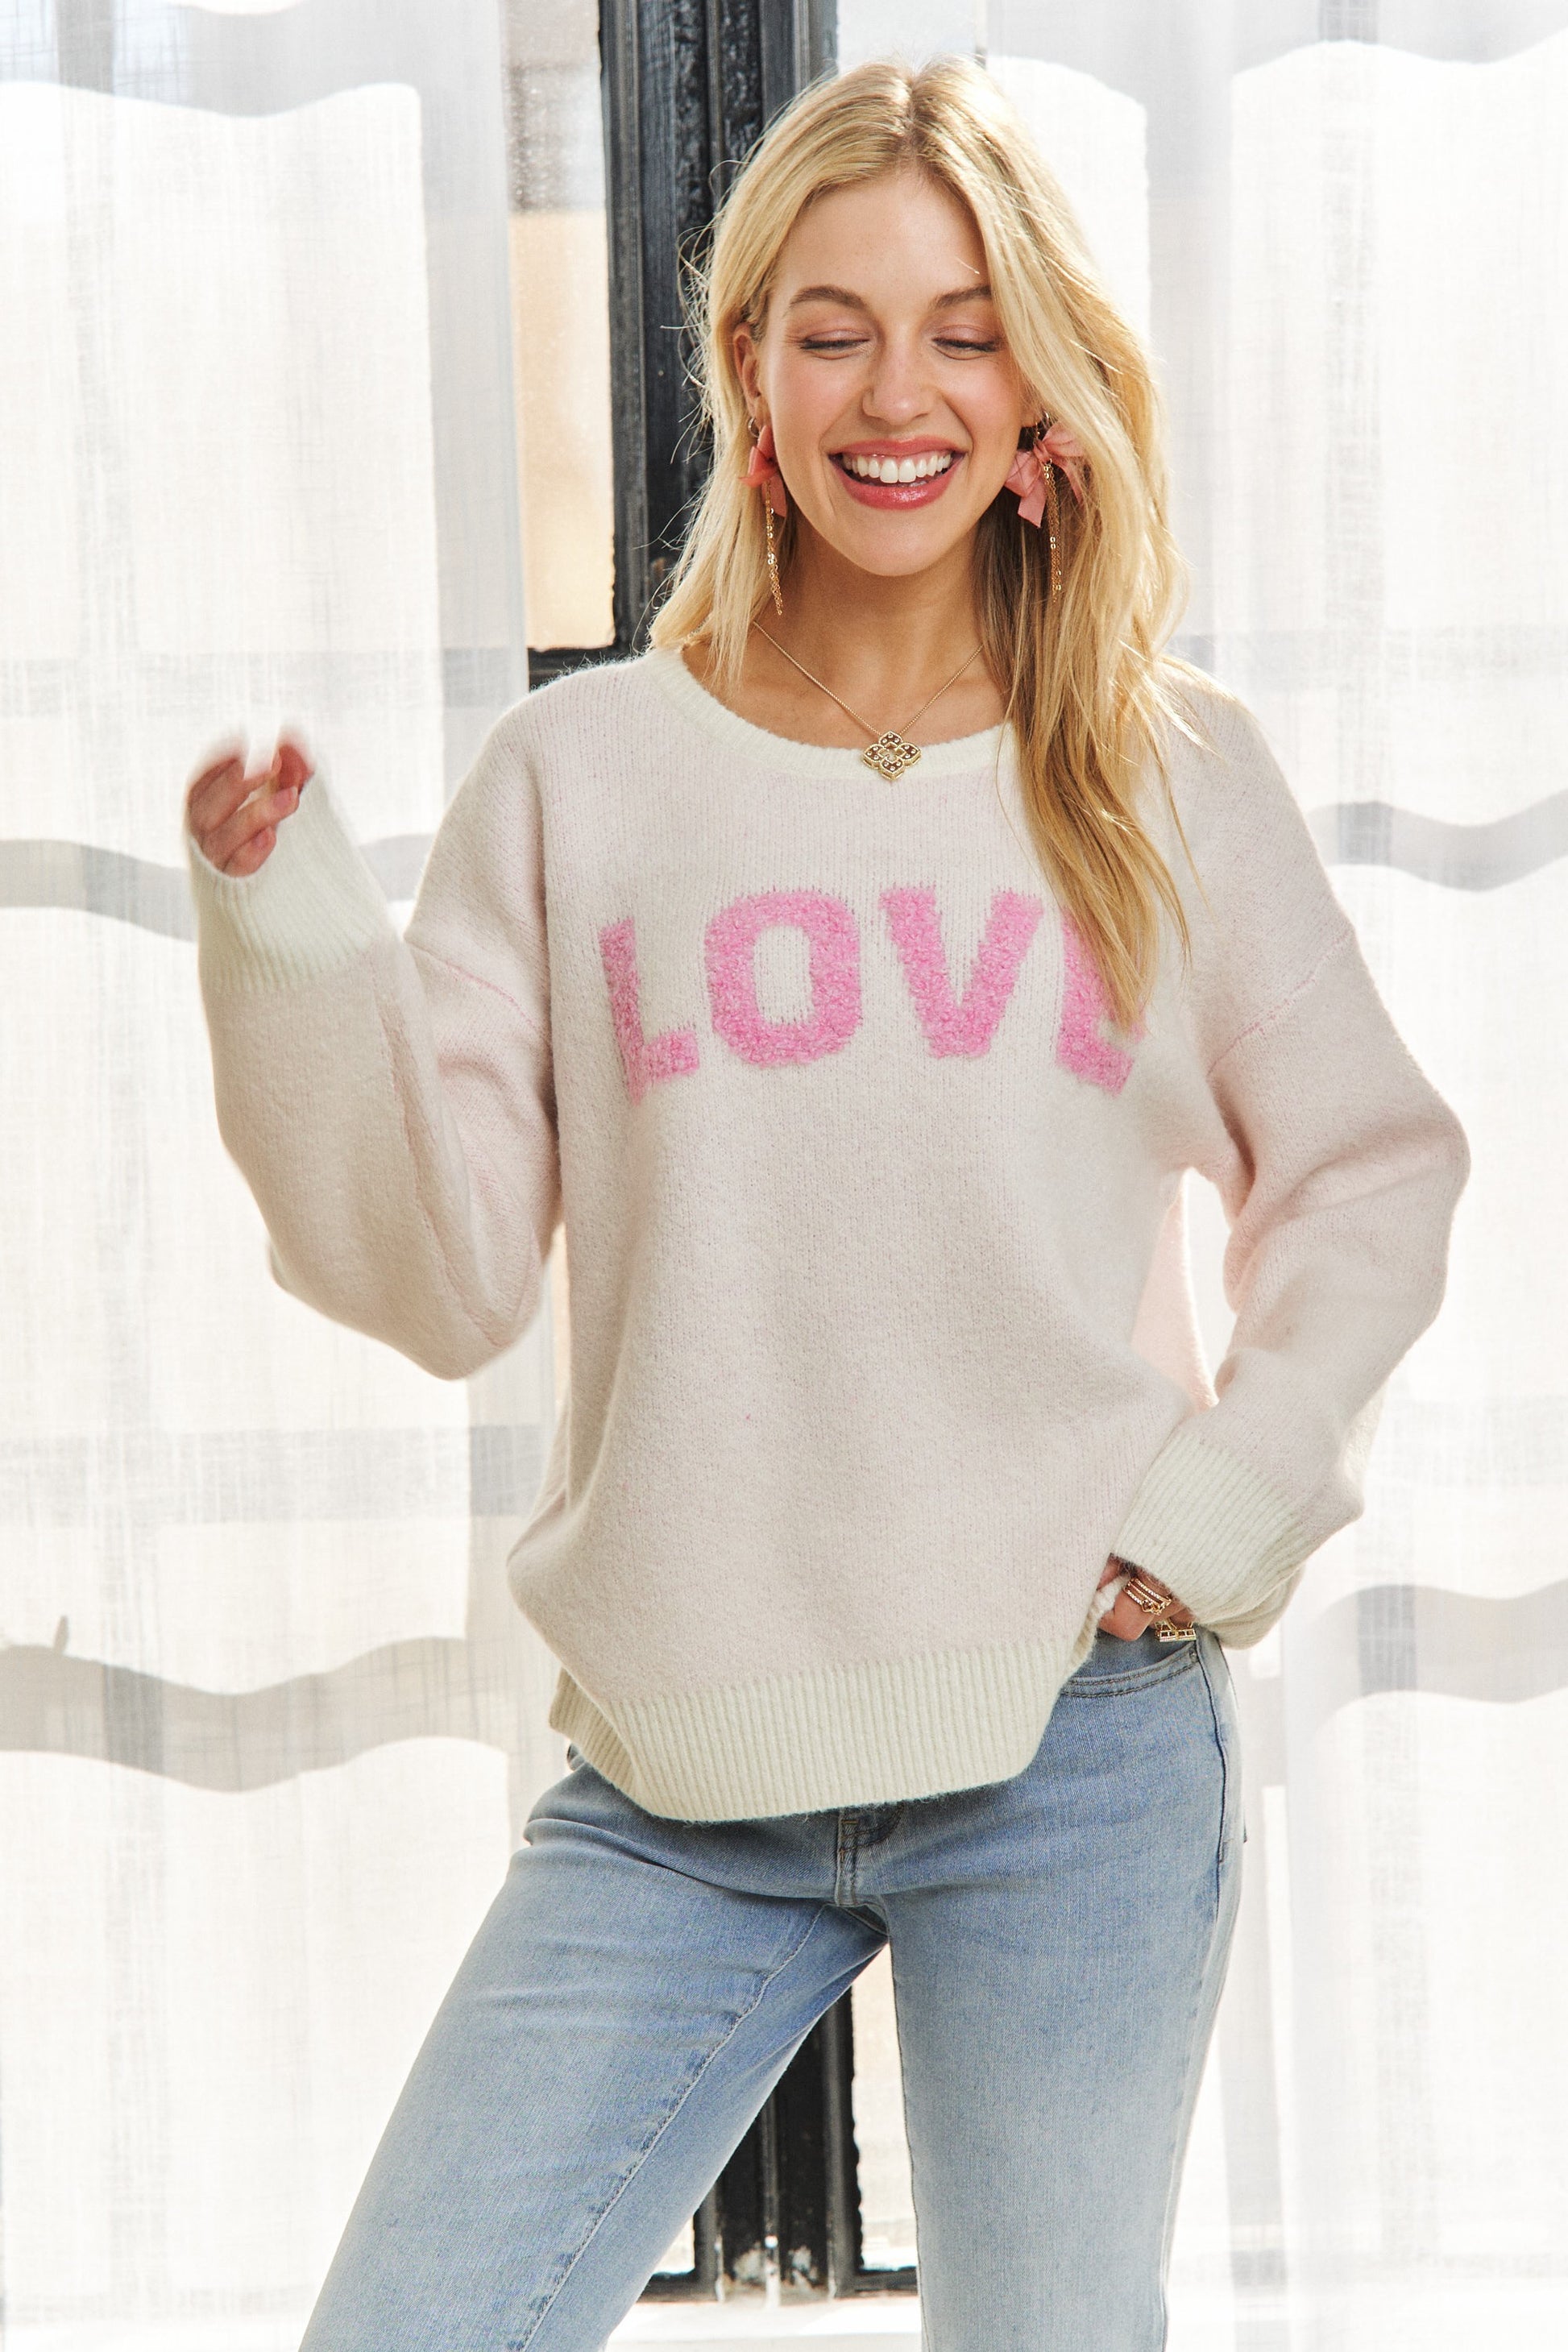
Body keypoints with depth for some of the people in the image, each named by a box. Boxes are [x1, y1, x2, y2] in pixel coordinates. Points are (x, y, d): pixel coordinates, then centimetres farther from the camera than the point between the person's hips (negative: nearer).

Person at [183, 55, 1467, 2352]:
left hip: (1079, 1748, 0)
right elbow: (439, 1270, 2)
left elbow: (1371, 1171, 15)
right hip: (679, 1775, 1)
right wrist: (290, 931, -10)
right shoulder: (580, 772, 6)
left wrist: (1233, 1498, 2)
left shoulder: (1167, 773, 6)